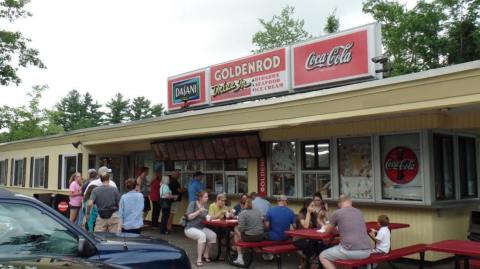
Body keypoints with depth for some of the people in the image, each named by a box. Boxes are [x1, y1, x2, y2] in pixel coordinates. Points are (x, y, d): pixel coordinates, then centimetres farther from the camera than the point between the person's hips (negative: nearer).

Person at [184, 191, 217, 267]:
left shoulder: (205, 206, 8)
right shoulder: (193, 204, -10)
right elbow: (189, 217, -17)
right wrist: (199, 211, -25)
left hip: (201, 228, 7)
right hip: (191, 228, -7)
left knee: (213, 235, -17)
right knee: (202, 235, -35)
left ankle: (205, 255, 2)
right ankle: (199, 259, -30)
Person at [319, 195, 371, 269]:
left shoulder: (337, 213, 2)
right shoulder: (359, 212, 18)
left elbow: (327, 230, 18)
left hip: (350, 251, -6)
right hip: (366, 252, 6)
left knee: (322, 256, 15)